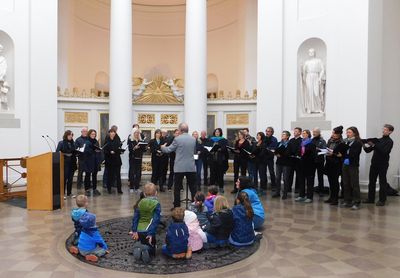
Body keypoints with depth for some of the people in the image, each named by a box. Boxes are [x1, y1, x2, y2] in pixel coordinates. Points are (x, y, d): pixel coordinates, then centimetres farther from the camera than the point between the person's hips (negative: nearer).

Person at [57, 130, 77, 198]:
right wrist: (64, 154, -17)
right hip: (65, 162, -5)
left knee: (70, 178, 9)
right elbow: (57, 152, -8)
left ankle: (69, 193, 19)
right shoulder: (61, 143, -5)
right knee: (64, 178, -2)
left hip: (72, 162, 5)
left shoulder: (72, 143, 9)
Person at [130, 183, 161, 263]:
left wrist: (134, 230, 4)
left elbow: (135, 217, 4)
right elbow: (156, 220, -13)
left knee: (140, 244, 25)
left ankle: (138, 247, -10)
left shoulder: (140, 203, 7)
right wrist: (151, 233, -14)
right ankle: (146, 249, -21)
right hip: (148, 232, -3)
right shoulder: (156, 204, -5)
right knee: (152, 250, 13)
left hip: (139, 231, 3)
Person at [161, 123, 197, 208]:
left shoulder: (177, 139, -10)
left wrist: (162, 147, 19)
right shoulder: (193, 139, 4)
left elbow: (168, 150, -2)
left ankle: (177, 206, 10)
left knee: (177, 188, 7)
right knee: (193, 187, 10)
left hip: (179, 167, -3)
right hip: (191, 167, 4)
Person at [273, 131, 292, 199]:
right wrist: (277, 154, -11)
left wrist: (281, 155, -12)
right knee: (278, 178, 7)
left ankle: (285, 193, 7)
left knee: (285, 179, 0)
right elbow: (276, 151, 8)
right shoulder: (279, 143, 15)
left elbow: (288, 153, -15)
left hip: (286, 163, -5)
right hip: (279, 162, 6)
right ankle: (277, 192, 16)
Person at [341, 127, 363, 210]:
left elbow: (355, 154, -11)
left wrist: (349, 159, -17)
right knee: (346, 184, 7)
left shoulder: (358, 142, -3)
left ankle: (356, 202, 2)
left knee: (354, 184, -3)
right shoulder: (345, 141, 12)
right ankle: (347, 201, 16)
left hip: (353, 165, -5)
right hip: (345, 165, 5)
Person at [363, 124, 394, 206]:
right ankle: (371, 198, 16)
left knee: (382, 182, 2)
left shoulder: (389, 141, -5)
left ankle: (382, 200, 10)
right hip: (374, 163, 6)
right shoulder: (379, 140, 12)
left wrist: (374, 145, -25)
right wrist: (366, 146, -9)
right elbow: (368, 150, 12)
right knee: (372, 181, 8)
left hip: (383, 165, -6)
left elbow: (384, 152, -21)